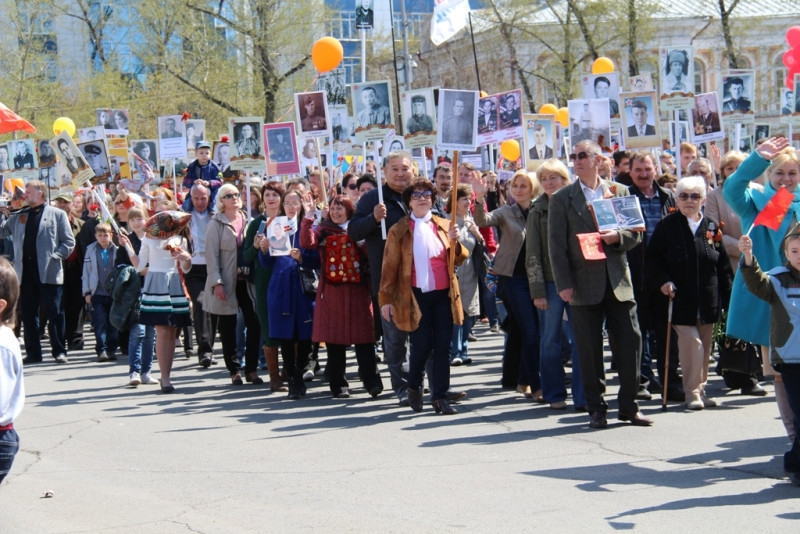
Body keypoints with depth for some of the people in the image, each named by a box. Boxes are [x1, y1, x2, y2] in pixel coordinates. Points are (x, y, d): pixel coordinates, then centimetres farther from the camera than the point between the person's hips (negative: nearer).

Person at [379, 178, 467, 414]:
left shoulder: (443, 226, 11)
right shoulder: (399, 231, 1)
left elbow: (458, 260, 11)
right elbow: (389, 267, 0)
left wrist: (454, 243, -9)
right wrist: (385, 299, -3)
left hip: (444, 295, 4)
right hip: (416, 296, -3)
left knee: (443, 346, 2)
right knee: (422, 345, -7)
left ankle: (440, 397, 9)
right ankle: (414, 387, 19)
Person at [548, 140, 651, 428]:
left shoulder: (619, 192, 10)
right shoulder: (562, 198, 4)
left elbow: (636, 234, 10)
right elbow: (556, 244, -1)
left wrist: (617, 237, -12)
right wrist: (564, 284, -9)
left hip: (618, 282, 2)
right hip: (584, 283, -2)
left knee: (631, 341, -1)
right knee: (589, 349, 2)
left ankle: (628, 405, 10)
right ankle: (596, 408, 12)